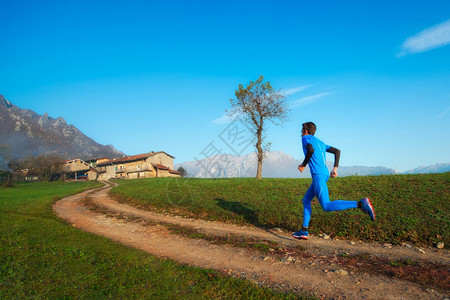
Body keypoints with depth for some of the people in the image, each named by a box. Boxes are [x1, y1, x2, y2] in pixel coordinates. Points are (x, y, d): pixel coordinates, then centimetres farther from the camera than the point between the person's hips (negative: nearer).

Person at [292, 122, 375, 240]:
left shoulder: (306, 138, 3)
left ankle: (361, 203, -21)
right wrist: (335, 168, 15)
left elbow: (311, 150, -18)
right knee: (306, 200, 15)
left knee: (327, 206, -13)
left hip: (318, 175, -9)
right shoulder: (320, 142, 27)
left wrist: (303, 165, -5)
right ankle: (304, 231, 14)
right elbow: (337, 151, 21)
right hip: (325, 174, 10)